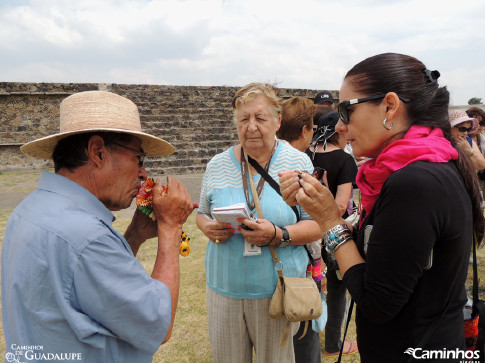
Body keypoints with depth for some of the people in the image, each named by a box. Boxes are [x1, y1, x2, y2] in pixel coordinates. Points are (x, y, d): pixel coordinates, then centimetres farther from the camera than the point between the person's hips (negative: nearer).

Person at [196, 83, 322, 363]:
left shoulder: (298, 163, -6)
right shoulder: (218, 165, 1)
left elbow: (317, 225, -6)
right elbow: (202, 214, 12)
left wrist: (278, 235, -23)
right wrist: (209, 228, -11)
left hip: (277, 289, -2)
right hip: (225, 287, 3)